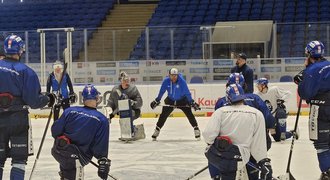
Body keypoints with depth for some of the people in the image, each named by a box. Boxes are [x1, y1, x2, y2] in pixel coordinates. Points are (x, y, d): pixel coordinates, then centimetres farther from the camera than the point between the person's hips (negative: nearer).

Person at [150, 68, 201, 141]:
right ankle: (156, 131, 12)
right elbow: (161, 92, -5)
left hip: (182, 100, -2)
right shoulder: (166, 81, -18)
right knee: (163, 115, 0)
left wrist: (192, 102, -27)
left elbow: (187, 93, -24)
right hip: (170, 100, 3)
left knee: (189, 114, -13)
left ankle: (196, 129, -1)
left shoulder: (182, 81, -27)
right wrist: (157, 100, -3)